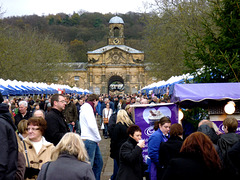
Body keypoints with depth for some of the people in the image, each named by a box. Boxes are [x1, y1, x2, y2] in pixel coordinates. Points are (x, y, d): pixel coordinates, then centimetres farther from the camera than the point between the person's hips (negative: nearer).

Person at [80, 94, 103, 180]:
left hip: (93, 141, 10)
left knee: (99, 162, 17)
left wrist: (97, 138, 9)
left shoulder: (88, 108, 19)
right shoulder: (87, 108, -13)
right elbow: (92, 125, -22)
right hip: (89, 140, -10)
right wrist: (98, 138, -11)